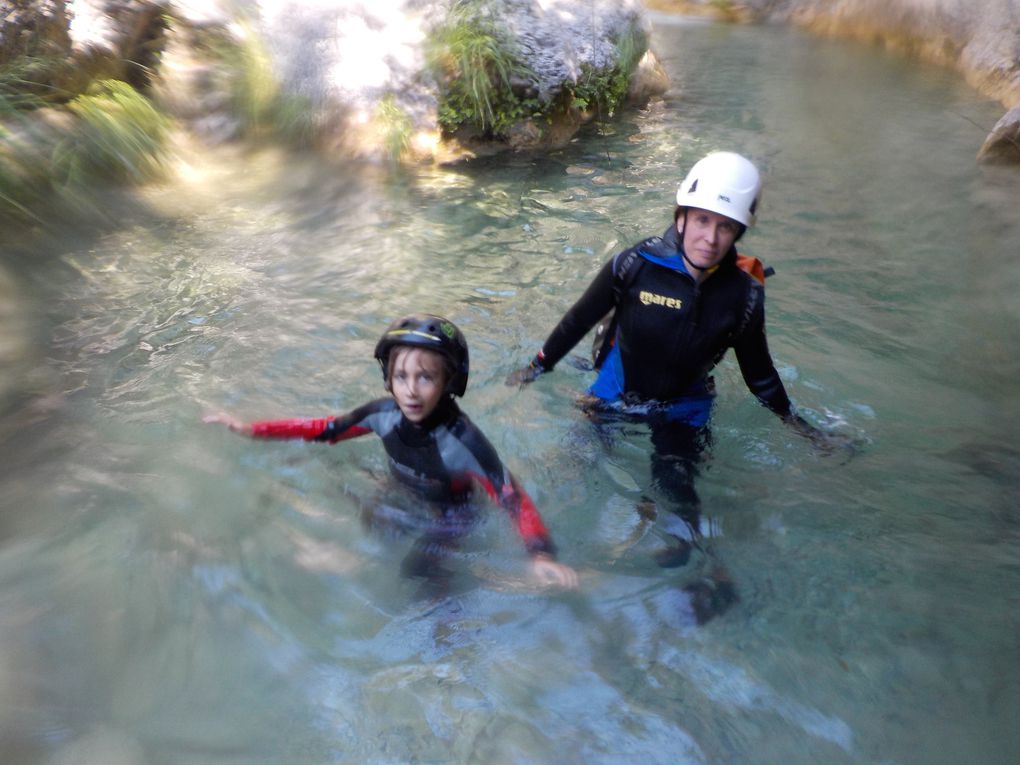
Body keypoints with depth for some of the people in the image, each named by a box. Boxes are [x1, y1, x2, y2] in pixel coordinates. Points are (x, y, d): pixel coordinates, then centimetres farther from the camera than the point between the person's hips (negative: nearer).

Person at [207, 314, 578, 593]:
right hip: (403, 495, 5)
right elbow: (324, 428, -10)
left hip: (448, 513, -5)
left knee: (419, 571, -16)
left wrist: (541, 556, -54)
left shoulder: (464, 442, -38)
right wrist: (250, 429, -12)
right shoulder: (383, 413, -24)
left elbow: (515, 499, -37)